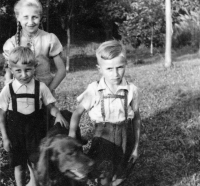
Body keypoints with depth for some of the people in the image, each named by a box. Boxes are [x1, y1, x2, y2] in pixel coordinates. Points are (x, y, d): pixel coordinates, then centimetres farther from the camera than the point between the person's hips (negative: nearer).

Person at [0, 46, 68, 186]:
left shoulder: (40, 87, -8)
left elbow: (51, 106, 0)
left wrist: (58, 115, -22)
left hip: (35, 131, 0)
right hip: (16, 132, 0)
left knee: (36, 164, 2)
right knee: (19, 165, 12)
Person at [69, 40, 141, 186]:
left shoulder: (132, 90, -9)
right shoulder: (94, 90, -13)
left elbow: (136, 119, 1)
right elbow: (78, 112, 0)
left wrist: (136, 146, 5)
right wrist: (71, 137, -3)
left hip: (124, 141, 2)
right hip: (103, 140, -1)